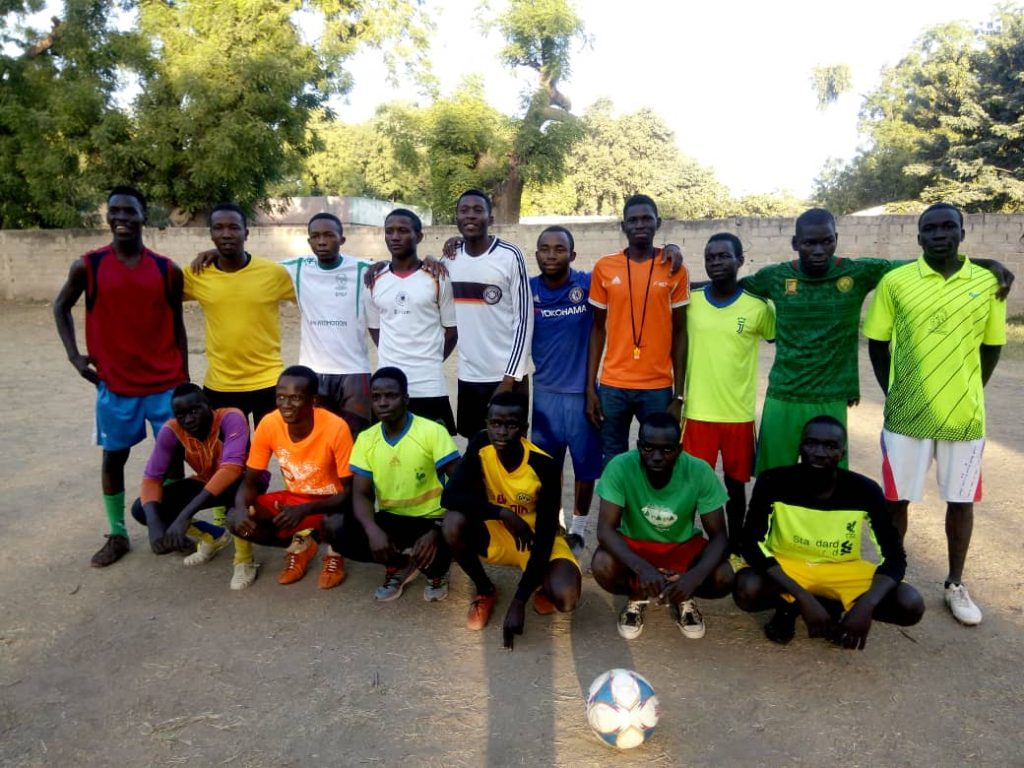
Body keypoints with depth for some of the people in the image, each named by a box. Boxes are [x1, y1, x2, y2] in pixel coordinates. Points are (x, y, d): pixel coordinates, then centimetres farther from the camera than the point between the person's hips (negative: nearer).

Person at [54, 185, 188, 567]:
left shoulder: (167, 269, -2)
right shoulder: (87, 265, -5)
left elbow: (177, 325, 5)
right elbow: (61, 307, 11)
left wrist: (184, 378, 5)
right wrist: (74, 355, 0)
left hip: (165, 383, 1)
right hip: (114, 384, 0)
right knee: (113, 457, 10)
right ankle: (117, 535, 26)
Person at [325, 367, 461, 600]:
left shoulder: (433, 432, -15)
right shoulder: (366, 439, -2)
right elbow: (361, 494, -4)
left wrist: (437, 532, -30)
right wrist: (373, 530, -26)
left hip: (431, 520, -3)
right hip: (389, 520, 4)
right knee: (333, 527, -20)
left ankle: (436, 571, 6)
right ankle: (398, 564, 5)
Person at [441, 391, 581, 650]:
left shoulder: (545, 467, -27)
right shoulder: (480, 445, -18)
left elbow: (544, 538, -24)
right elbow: (449, 497, -24)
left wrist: (519, 602, -28)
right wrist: (503, 514, -34)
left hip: (538, 540, -3)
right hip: (496, 534, 3)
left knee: (565, 599, -31)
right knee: (454, 523, -29)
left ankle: (541, 586, 9)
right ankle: (485, 591, -1)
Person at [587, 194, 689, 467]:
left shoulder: (675, 270, 0)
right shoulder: (604, 267, 2)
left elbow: (679, 333, 3)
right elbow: (598, 328, 7)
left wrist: (679, 394, -1)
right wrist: (590, 386, 2)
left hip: (658, 386, -1)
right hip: (612, 385, 1)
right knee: (612, 462, 8)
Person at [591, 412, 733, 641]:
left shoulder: (700, 472, -25)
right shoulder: (620, 467, -27)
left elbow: (718, 536, -20)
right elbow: (605, 530, -28)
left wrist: (695, 576, -39)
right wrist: (642, 568, -45)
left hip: (683, 545, 1)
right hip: (634, 544, 0)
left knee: (723, 578, -27)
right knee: (602, 565, -32)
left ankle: (684, 598, 8)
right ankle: (637, 595, 4)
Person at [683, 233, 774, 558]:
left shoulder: (758, 306, -4)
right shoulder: (689, 301, -1)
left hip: (739, 414, 0)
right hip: (697, 412, 0)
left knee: (736, 484, 13)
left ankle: (734, 547, 29)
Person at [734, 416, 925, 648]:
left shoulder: (865, 490, -18)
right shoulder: (773, 482, -22)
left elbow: (895, 556, -15)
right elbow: (751, 545, -25)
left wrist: (866, 605, -33)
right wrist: (804, 598, -35)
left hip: (842, 569, 2)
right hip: (785, 564, -2)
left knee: (911, 605, -22)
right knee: (747, 590, -34)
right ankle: (788, 604, 0)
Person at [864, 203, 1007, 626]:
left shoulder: (988, 282, 0)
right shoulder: (895, 281, -5)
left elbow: (991, 347, 10)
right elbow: (877, 343, 2)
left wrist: (968, 395, 7)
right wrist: (893, 396, 1)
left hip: (965, 416, 2)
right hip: (906, 415, -1)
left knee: (961, 501, 12)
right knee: (896, 499, 7)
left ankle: (955, 585, 31)